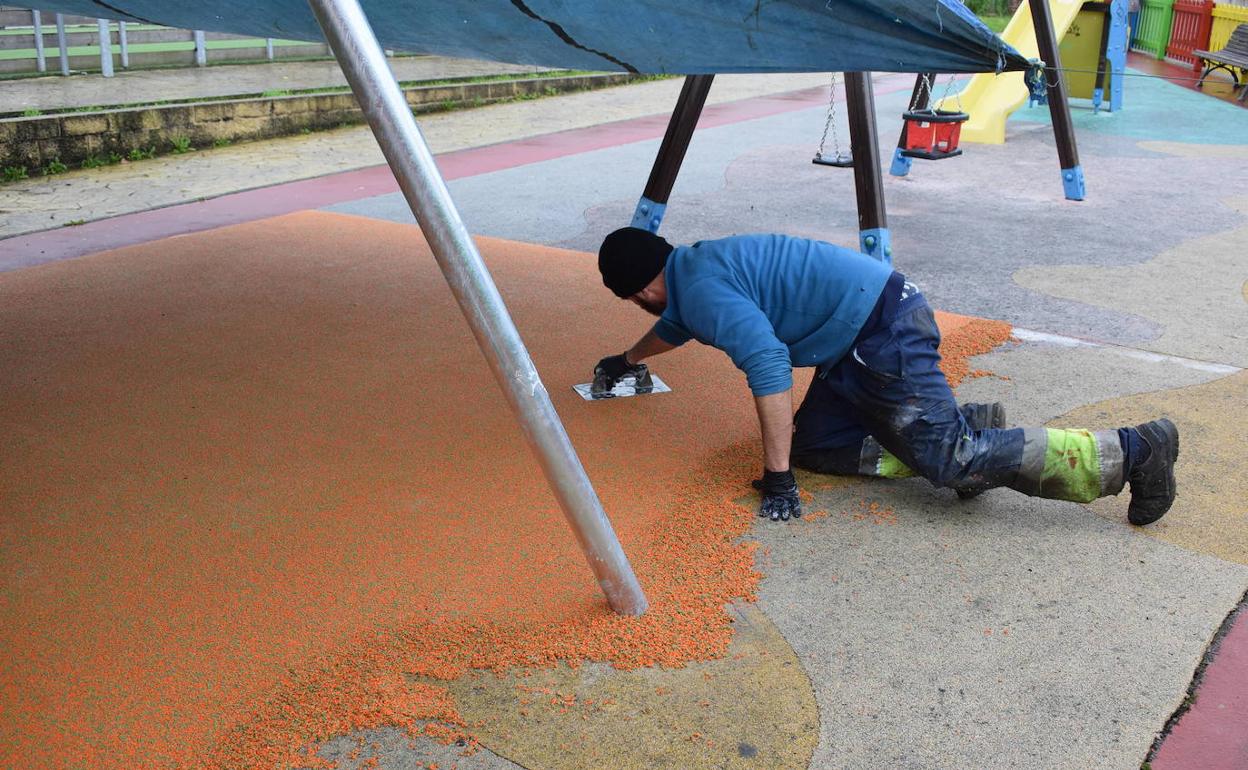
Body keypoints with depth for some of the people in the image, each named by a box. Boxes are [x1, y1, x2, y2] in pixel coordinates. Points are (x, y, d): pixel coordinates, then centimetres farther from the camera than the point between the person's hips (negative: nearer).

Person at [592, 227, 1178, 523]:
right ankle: (966, 425, 5)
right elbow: (675, 326, 40)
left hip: (883, 329, -10)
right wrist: (628, 360, 57)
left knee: (946, 459, -14)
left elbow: (768, 365, -27)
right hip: (855, 343, 10)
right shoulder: (691, 269, 16)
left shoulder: (703, 289, -16)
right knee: (813, 446, 9)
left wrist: (777, 478, -22)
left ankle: (1132, 451, -8)